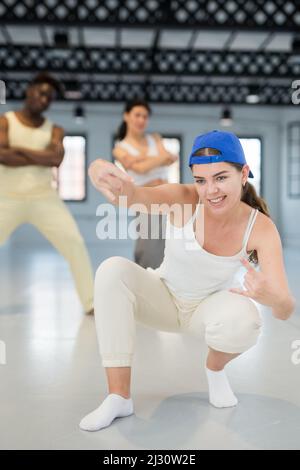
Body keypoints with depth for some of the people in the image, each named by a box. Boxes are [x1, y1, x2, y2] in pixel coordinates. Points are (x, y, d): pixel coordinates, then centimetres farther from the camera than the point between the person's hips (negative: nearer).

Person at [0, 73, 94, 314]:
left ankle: (91, 303, 3)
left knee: (75, 244, -7)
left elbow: (56, 159, -14)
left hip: (44, 198, 2)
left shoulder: (54, 130, 7)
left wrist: (21, 150, -14)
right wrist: (42, 158, -13)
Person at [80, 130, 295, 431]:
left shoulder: (261, 228, -25)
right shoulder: (183, 200, -26)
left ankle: (215, 369, 4)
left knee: (243, 321, -35)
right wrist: (104, 173, -69)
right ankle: (119, 396, -18)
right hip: (163, 299, 1)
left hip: (210, 307, 0)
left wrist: (269, 296, -54)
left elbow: (285, 310, -29)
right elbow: (136, 196, -45)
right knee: (113, 270, -28)